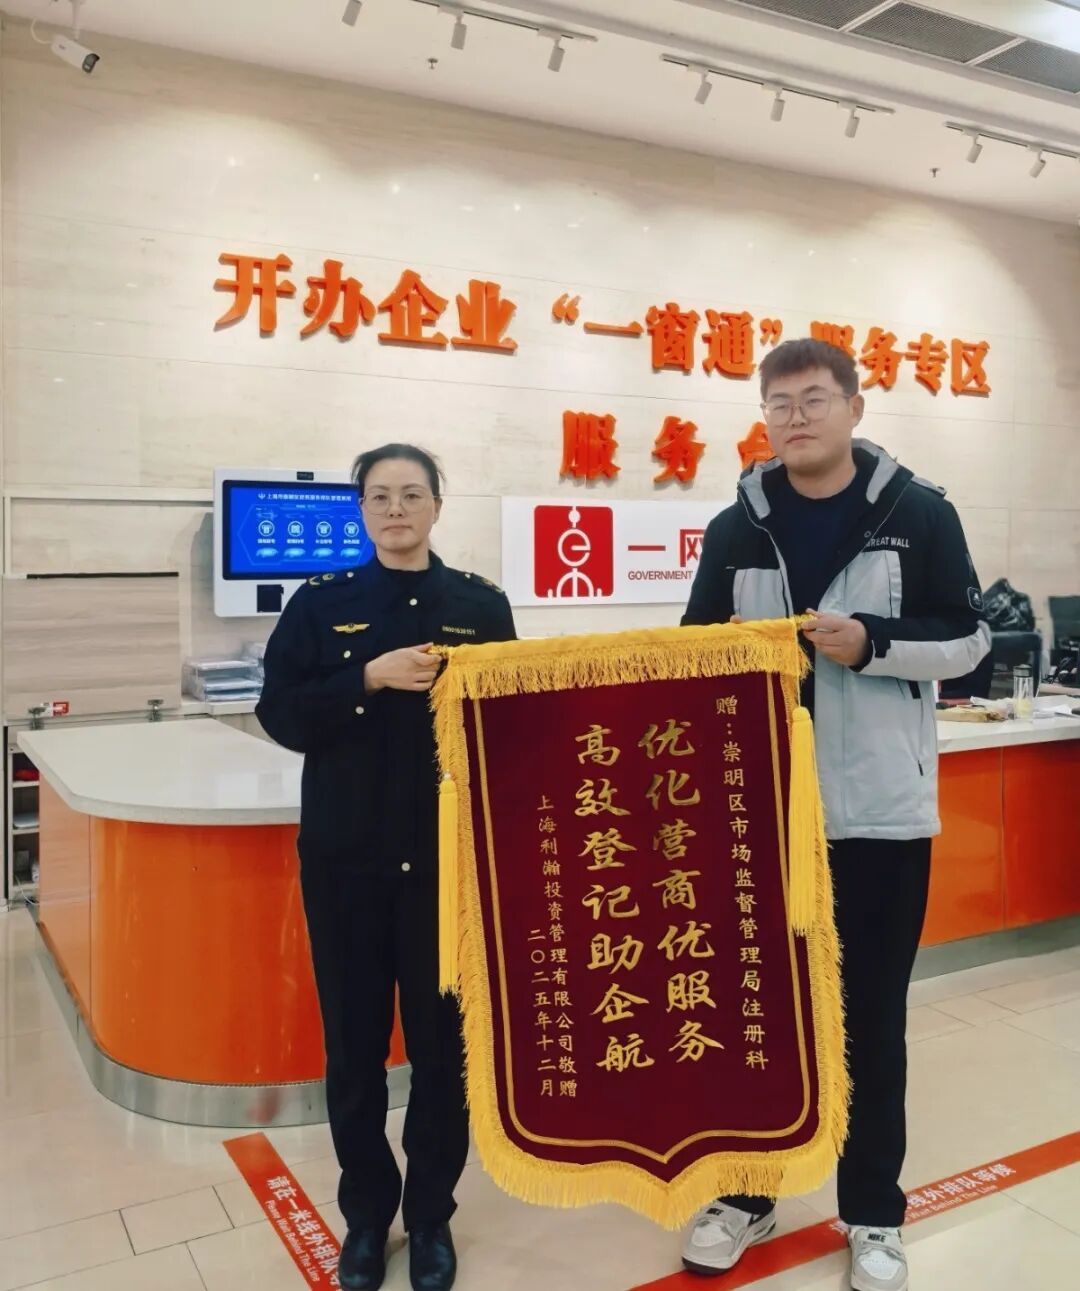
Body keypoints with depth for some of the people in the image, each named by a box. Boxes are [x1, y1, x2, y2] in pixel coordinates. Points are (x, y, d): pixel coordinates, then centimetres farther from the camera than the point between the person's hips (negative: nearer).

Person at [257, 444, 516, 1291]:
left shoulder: (483, 606, 4)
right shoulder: (320, 604, 4)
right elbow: (281, 715, -4)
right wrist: (371, 679, -16)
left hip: (451, 856, 0)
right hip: (345, 854, 1)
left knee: (444, 1038, 7)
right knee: (354, 1041, 9)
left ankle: (432, 1215, 27)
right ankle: (367, 1213, 29)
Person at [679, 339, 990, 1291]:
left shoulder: (919, 514, -2)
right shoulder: (736, 530, 5)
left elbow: (968, 638, -2)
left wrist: (871, 642, -17)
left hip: (882, 808, -2)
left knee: (872, 1016, 10)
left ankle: (874, 1213, 29)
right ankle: (746, 1194, 32)